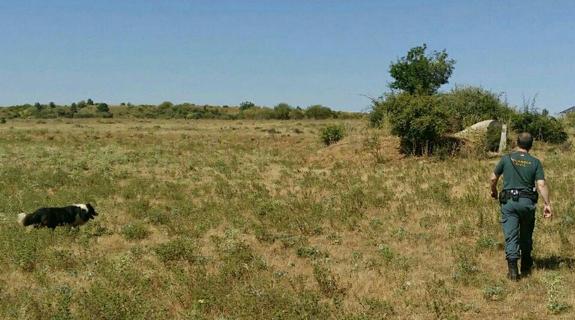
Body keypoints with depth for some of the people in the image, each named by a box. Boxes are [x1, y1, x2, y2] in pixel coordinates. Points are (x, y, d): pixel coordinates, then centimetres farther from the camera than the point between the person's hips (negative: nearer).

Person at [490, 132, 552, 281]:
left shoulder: (506, 158, 0)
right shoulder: (535, 162, 0)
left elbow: (493, 178, 7)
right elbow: (542, 184, -8)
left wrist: (493, 191, 26)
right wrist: (547, 204, -4)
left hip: (509, 201, -1)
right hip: (527, 202, 1)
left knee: (511, 236, -1)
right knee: (526, 236, 17)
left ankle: (512, 268, -12)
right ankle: (526, 267, 28)